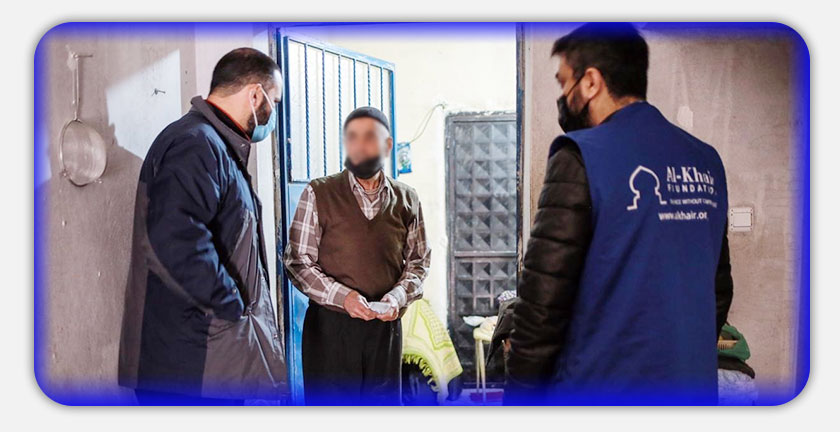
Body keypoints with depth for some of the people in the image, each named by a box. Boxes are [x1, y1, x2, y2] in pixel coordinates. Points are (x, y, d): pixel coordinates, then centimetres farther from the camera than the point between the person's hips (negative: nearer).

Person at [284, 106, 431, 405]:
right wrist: (342, 296, -17)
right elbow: (297, 261, -3)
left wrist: (399, 296, -9)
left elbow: (418, 260, 11)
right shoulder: (319, 194, -4)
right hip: (330, 325, -3)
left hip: (386, 325, 3)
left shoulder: (406, 199, 5)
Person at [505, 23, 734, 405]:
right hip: (694, 383, 7)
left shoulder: (580, 158, -15)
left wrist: (519, 392, -7)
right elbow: (719, 290, 13)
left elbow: (543, 301, -18)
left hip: (602, 386, -6)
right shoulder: (706, 162, 6)